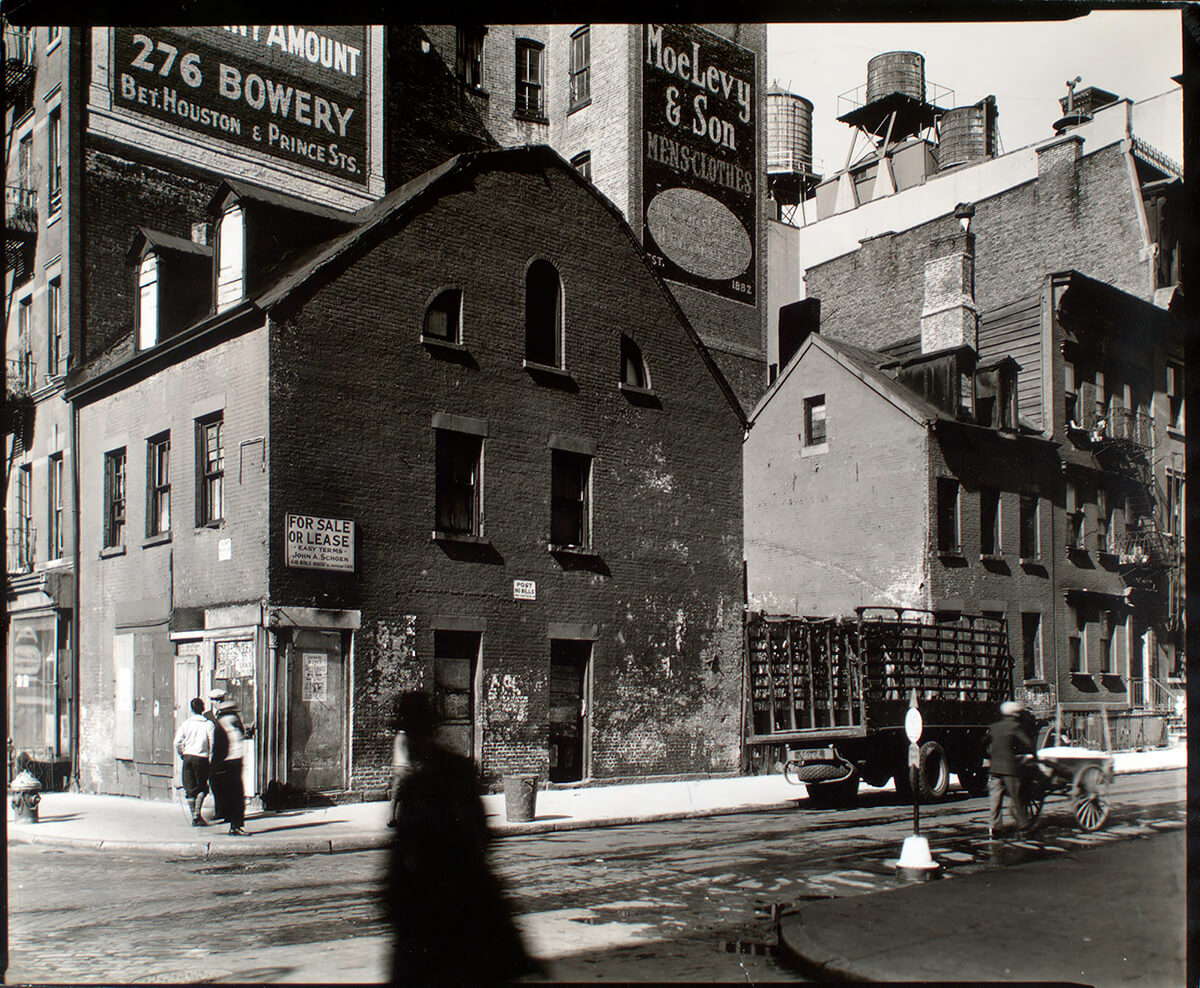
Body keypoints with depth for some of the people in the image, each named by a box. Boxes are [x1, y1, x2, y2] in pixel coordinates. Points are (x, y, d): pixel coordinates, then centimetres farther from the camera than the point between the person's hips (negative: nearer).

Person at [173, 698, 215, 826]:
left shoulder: (186, 723, 3)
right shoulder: (208, 724, -3)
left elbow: (177, 742, -2)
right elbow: (212, 742, -8)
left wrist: (182, 754, 13)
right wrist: (210, 757, 5)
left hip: (188, 756, 2)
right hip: (202, 758, -2)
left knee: (190, 788, 9)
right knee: (202, 787, 10)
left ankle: (193, 817, 10)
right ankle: (197, 814, -4)